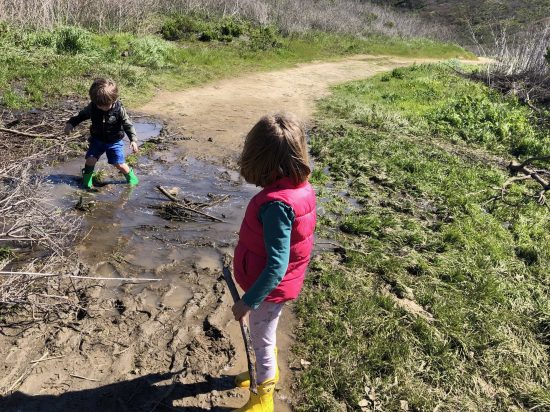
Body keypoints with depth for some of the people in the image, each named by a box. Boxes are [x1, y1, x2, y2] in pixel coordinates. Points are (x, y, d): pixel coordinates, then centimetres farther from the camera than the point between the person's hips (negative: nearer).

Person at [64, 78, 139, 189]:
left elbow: (128, 124, -15)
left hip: (114, 141, -3)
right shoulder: (92, 107, -13)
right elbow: (82, 115, 6)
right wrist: (71, 123, -3)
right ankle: (87, 179, 15)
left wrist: (133, 140, -23)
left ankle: (130, 175, 25)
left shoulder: (119, 109, -22)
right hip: (97, 139, 3)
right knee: (90, 159, -9)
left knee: (119, 164, -4)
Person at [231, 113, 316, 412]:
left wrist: (248, 301, -21)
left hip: (269, 288, -8)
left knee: (261, 341, 15)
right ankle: (269, 372, 55)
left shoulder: (276, 204, -34)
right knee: (265, 335, 30)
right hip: (280, 285, 8)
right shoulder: (302, 188, -8)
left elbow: (276, 266, -32)